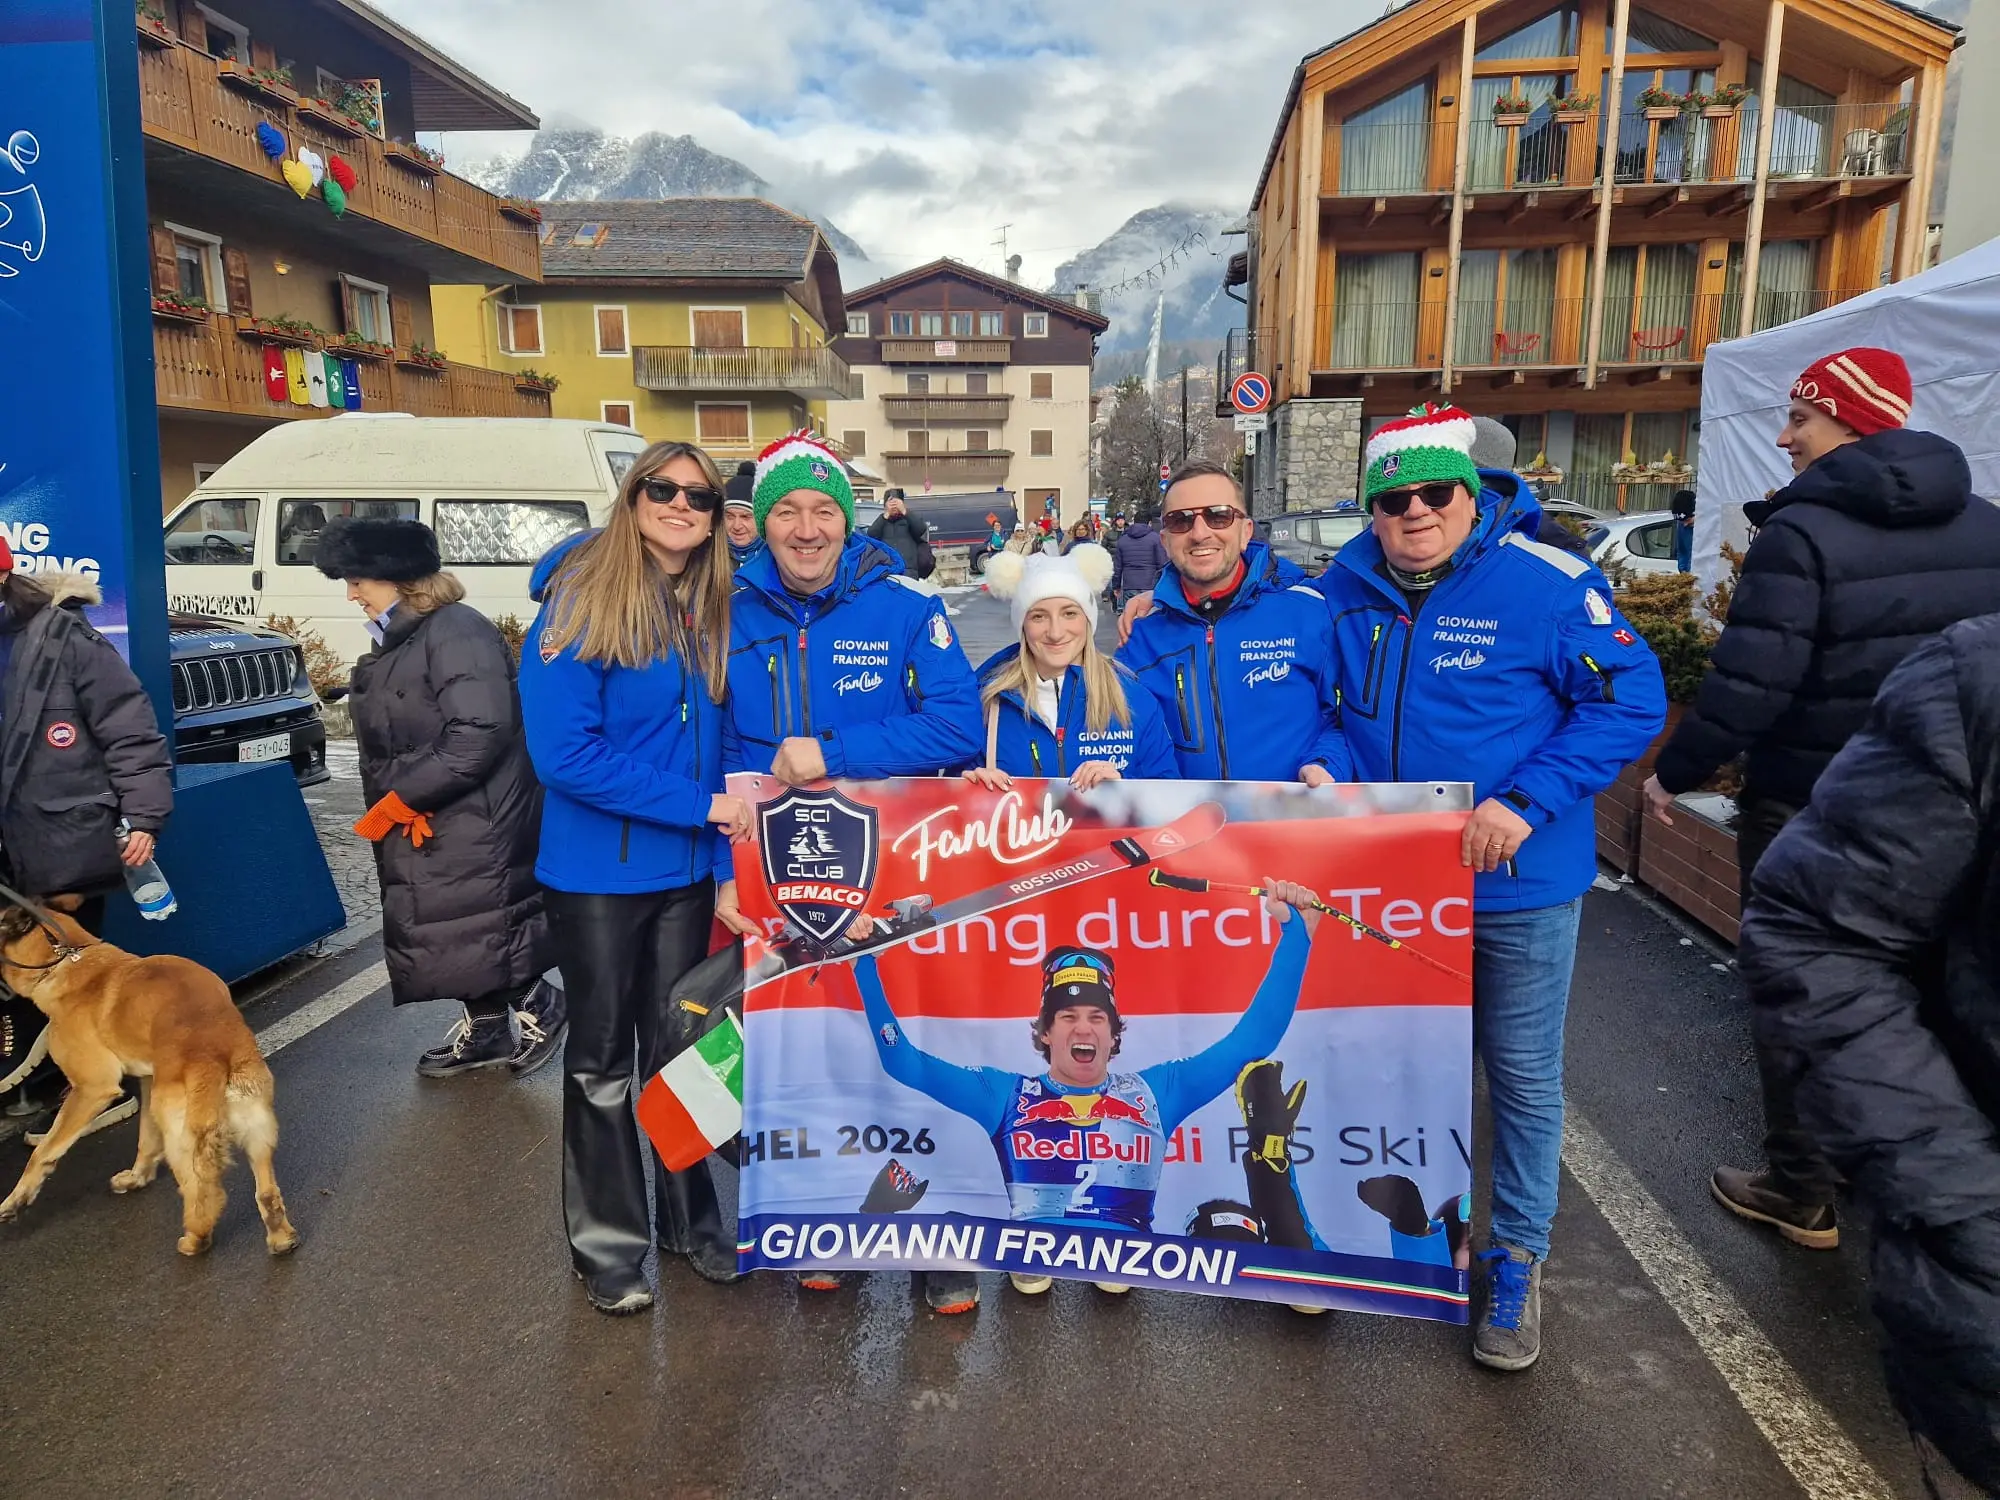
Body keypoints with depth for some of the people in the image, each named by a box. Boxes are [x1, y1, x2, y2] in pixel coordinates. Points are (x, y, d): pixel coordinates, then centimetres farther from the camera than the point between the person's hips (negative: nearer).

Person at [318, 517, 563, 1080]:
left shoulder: (457, 630, -15)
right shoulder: (392, 643, 15)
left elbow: (481, 733, -25)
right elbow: (380, 745, 19)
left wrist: (403, 797, -18)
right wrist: (392, 805, 1)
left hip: (474, 823, -9)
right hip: (416, 827, 10)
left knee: (477, 932, -7)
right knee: (448, 934, 15)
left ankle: (539, 1005, 15)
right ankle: (486, 1029, 29)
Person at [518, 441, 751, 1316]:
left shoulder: (716, 614, 2)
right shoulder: (581, 605, -16)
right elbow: (565, 753, -22)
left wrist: (729, 853, -1)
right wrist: (699, 805, -21)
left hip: (686, 871, 5)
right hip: (598, 874, -5)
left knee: (676, 1046, 18)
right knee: (603, 1060, 11)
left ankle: (690, 1219, 35)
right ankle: (607, 1245, 29)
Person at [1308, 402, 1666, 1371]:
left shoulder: (1546, 584, -16)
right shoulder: (1345, 586, -2)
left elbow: (1631, 701, -15)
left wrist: (1527, 802, -23)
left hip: (1516, 885, -4)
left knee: (1522, 1075, 11)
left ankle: (1518, 1260, 32)